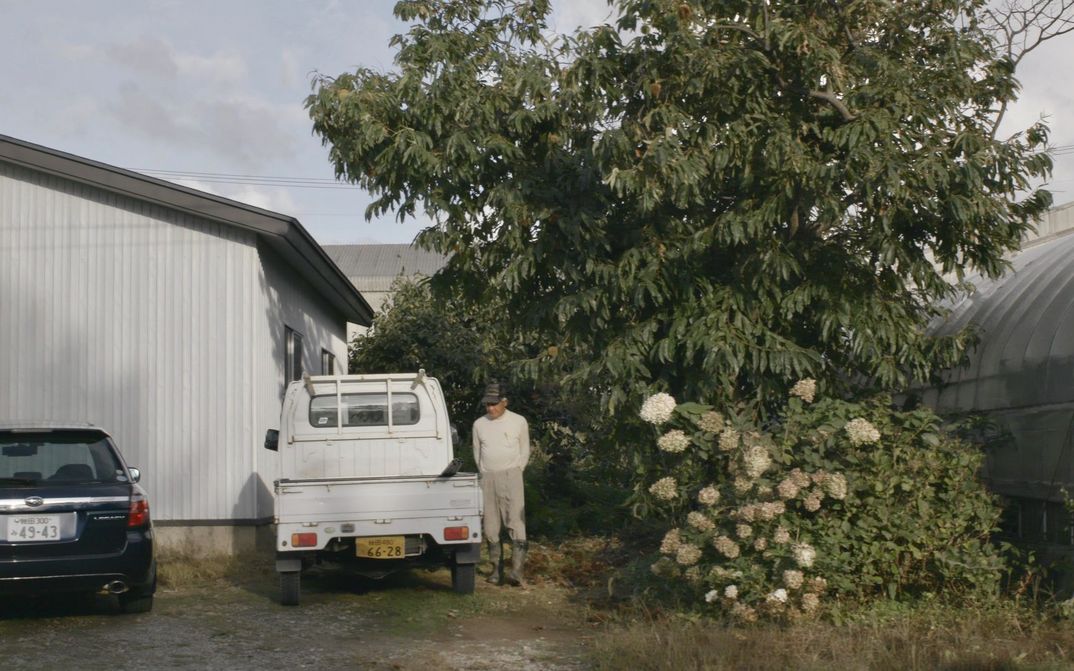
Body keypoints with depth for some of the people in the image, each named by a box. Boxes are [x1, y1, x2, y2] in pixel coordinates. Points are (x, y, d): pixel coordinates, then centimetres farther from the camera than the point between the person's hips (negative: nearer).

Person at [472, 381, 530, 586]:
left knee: (515, 524, -13)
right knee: (490, 527, 3)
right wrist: (485, 475, 8)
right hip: (487, 479, 3)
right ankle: (497, 569, 10)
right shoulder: (479, 424, 8)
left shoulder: (519, 422, 2)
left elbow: (525, 452, 8)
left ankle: (516, 571, -20)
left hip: (510, 476, -3)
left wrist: (514, 474, 2)